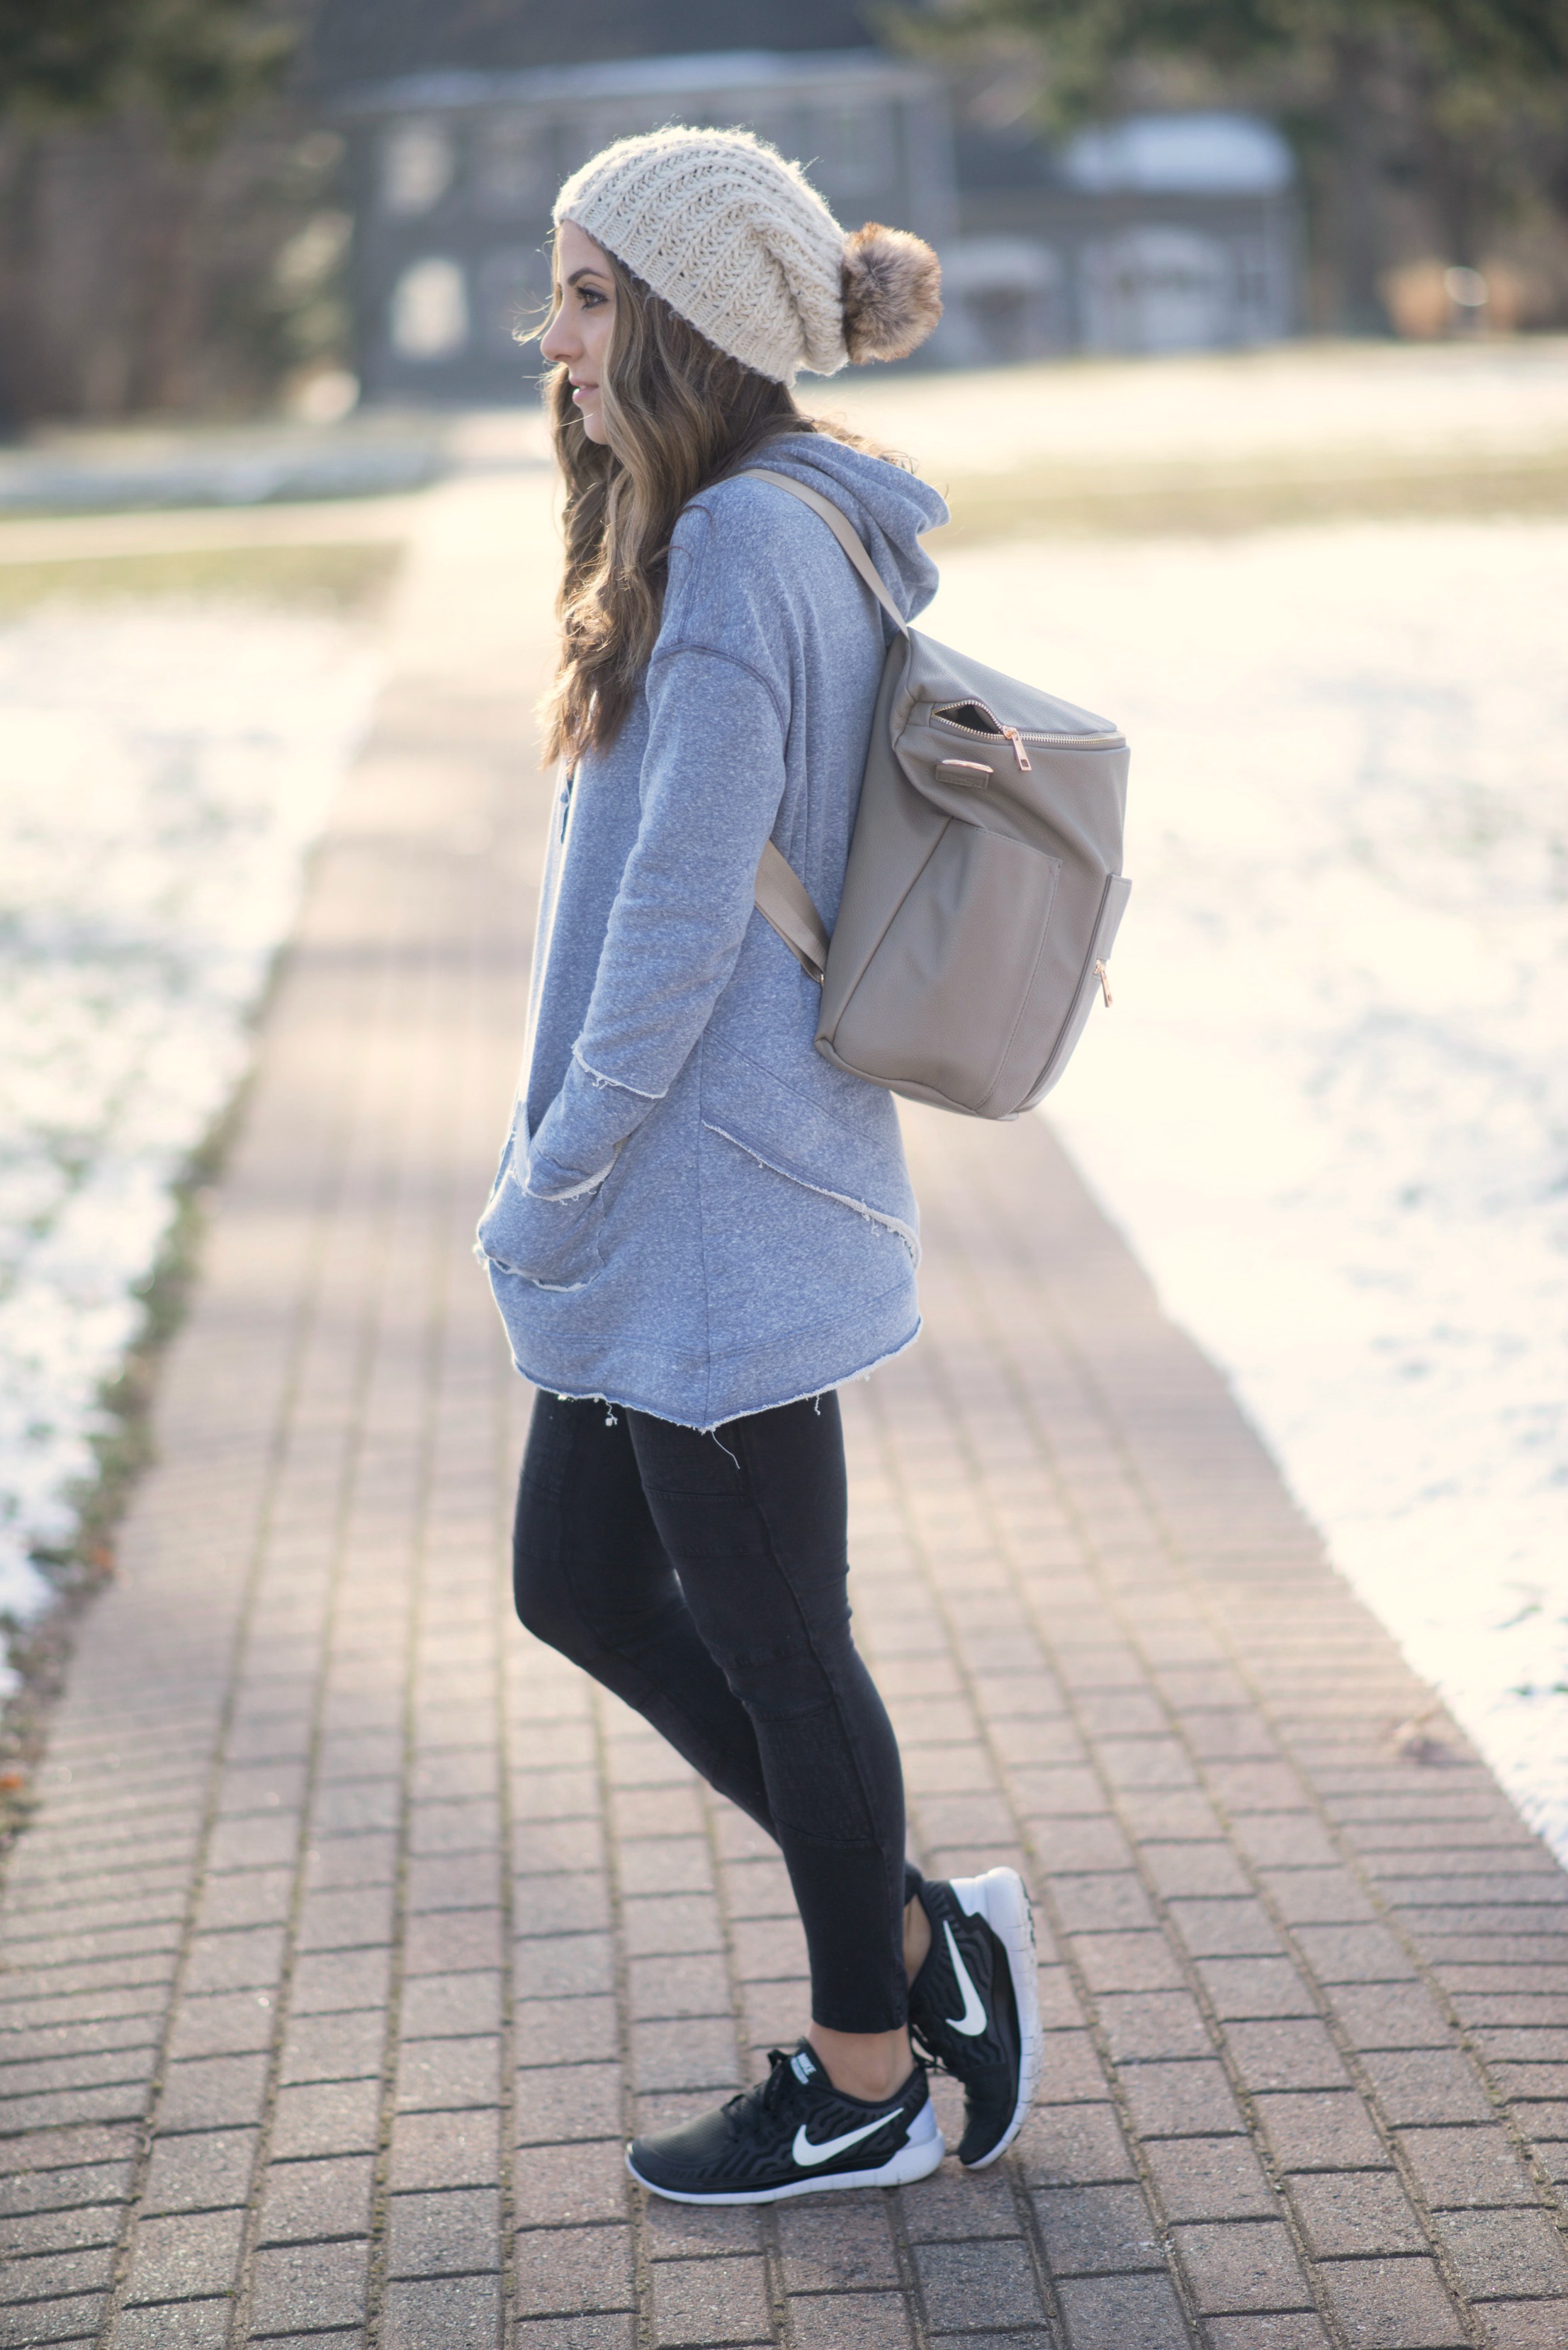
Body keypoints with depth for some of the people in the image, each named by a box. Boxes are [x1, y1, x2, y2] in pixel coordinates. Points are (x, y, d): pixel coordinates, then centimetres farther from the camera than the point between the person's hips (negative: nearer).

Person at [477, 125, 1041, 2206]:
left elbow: (684, 915, -22)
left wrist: (555, 1179, -13)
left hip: (717, 1203, -10)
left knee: (771, 1646, 5)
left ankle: (866, 2092, 23)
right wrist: (569, 1175, 18)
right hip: (679, 1215, 10)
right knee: (579, 1586, 18)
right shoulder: (801, 538, 13)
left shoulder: (741, 553, -19)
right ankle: (921, 1934, 27)